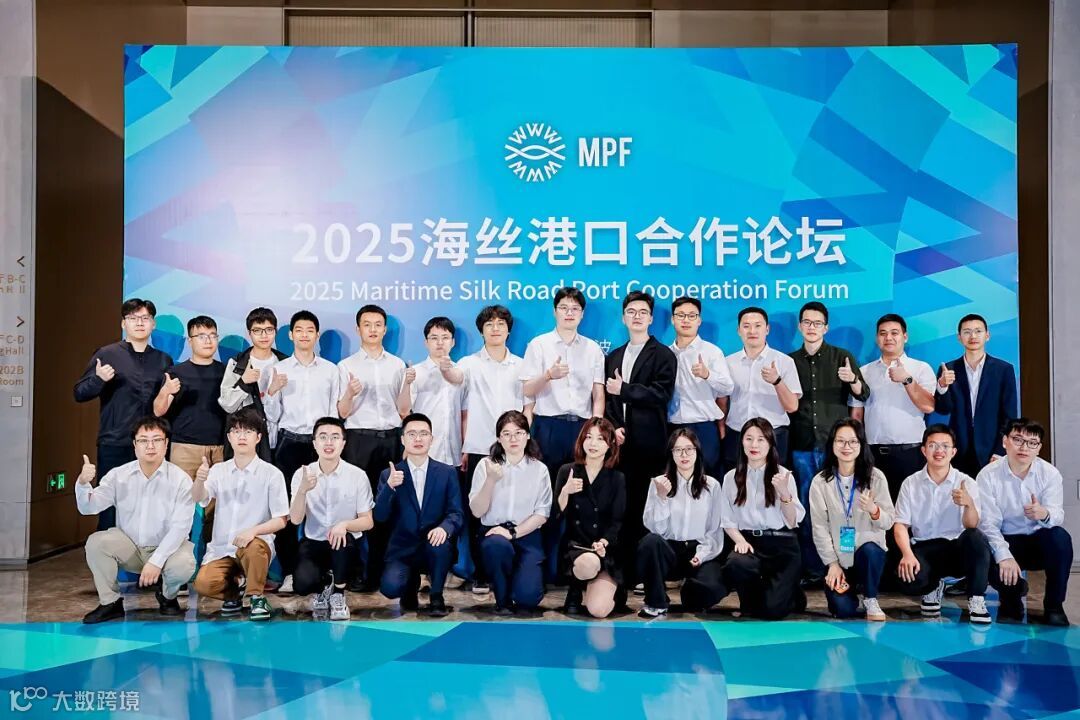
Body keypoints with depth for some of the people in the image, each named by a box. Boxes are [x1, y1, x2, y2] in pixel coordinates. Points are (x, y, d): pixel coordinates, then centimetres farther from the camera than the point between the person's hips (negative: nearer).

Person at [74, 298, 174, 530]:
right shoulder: (106, 355, 5)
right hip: (114, 444, -2)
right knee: (110, 506, -1)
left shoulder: (164, 360, 14)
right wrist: (98, 379, -17)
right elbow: (80, 394, 1)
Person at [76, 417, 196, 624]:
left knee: (183, 566, -33)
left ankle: (167, 596, 5)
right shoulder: (118, 475, -5)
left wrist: (156, 561, -27)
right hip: (128, 547, 3)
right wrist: (83, 483, -32)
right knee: (96, 542, -23)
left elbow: (180, 527, -18)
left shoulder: (180, 479, -14)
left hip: (166, 547, -3)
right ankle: (111, 602, -4)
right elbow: (88, 507, -11)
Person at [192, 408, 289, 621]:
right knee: (204, 584, -25)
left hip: (256, 544, -2)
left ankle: (257, 597, -10)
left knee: (253, 547, -37)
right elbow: (198, 498, -12)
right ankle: (234, 590, 10)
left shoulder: (271, 474, -4)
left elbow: (281, 520, -5)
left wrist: (253, 531, -24)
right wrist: (199, 480, -35)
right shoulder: (219, 470, 6)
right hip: (221, 548, 2)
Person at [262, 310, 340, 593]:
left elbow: (334, 412, 9)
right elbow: (272, 417, 5)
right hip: (289, 443, 0)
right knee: (285, 507, -2)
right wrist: (272, 392, -11)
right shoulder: (277, 370, 6)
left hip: (320, 443, 0)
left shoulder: (330, 370, 8)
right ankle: (289, 572, 5)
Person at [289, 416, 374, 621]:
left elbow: (368, 521, -5)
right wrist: (303, 490, -30)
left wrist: (345, 524, -27)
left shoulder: (357, 475, -8)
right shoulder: (302, 474, -4)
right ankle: (323, 587, 14)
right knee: (302, 584, -26)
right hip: (313, 542, 1)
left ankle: (338, 594, -8)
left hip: (345, 543, -1)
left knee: (342, 536, -36)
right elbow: (295, 519, -11)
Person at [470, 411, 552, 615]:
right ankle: (502, 600, -10)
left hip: (526, 534, 0)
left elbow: (542, 514, -1)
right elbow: (477, 511, -5)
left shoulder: (539, 469, 4)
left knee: (528, 596, -23)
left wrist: (513, 533, -16)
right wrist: (491, 480, -20)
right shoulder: (486, 465, 1)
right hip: (494, 533, 0)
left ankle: (522, 602, 18)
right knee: (497, 545, -38)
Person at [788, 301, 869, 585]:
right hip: (802, 445, 2)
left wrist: (853, 381, -23)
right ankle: (811, 570, 11)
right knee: (806, 508, 4)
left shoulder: (842, 357, 4)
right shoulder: (790, 361, 10)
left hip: (835, 443, -2)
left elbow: (863, 395, -3)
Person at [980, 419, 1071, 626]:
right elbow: (988, 523, -17)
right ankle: (1011, 599, 5)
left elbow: (1057, 516, -20)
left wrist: (1044, 514, -46)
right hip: (1006, 542, -1)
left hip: (1039, 542, 1)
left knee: (1060, 537, -33)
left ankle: (1054, 605, -10)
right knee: (989, 560, -34)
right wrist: (1004, 556, -33)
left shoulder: (1050, 473, -8)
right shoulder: (988, 475, -12)